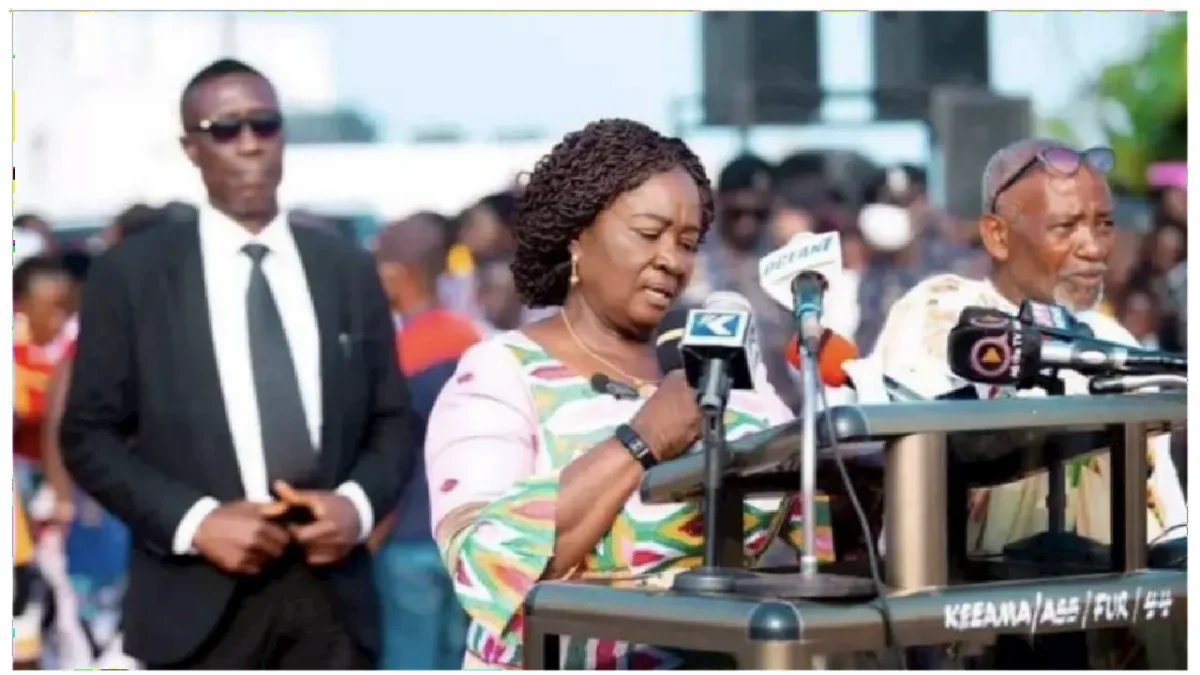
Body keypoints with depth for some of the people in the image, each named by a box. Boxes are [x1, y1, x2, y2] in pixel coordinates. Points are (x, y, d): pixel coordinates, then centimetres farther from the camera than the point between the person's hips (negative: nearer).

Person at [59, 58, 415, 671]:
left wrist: (357, 502, -6)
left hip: (329, 589, 3)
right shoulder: (130, 273, 3)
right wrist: (193, 519, -13)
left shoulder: (349, 271, 13)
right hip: (200, 598, -2)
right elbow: (88, 434, 0)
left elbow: (391, 420, 15)